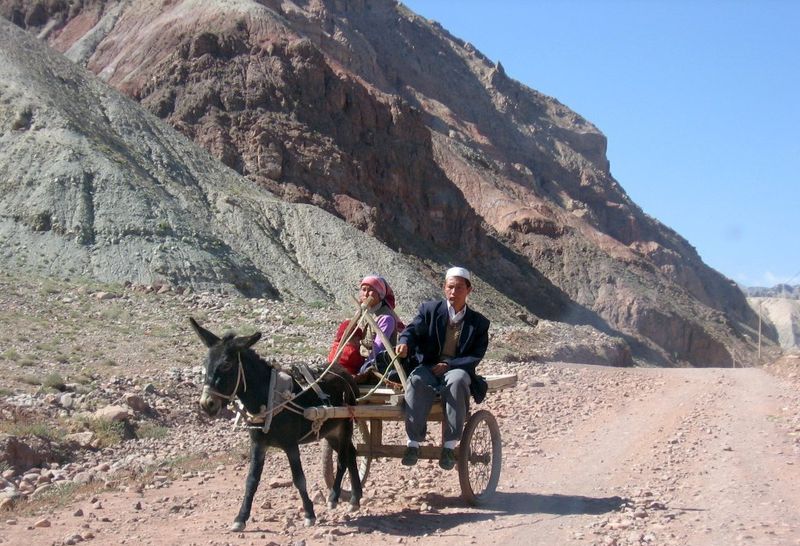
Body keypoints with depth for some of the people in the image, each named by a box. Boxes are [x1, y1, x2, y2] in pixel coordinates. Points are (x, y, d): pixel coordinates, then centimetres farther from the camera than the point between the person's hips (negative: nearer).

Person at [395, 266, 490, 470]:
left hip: (457, 369, 0)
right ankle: (414, 442, -31)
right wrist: (404, 342, -27)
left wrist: (448, 365, -15)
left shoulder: (479, 322, 9)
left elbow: (476, 357, 1)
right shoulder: (430, 309, 11)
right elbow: (413, 329, -2)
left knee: (457, 380, -37)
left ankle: (450, 446, -32)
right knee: (416, 380, -35)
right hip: (428, 367, 1)